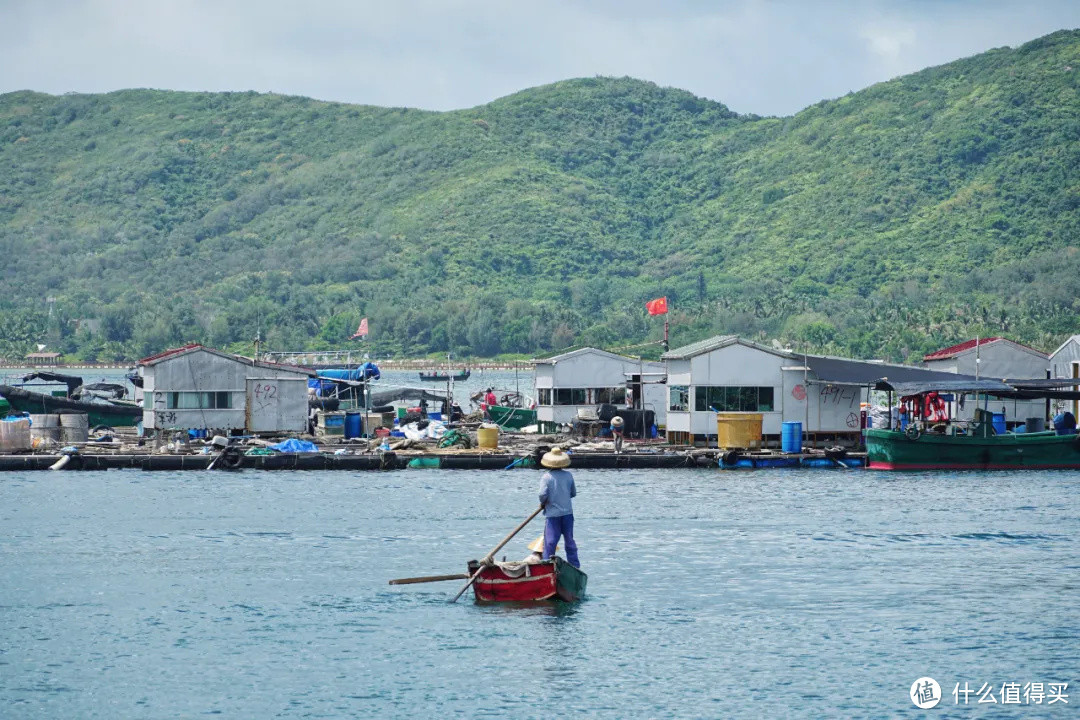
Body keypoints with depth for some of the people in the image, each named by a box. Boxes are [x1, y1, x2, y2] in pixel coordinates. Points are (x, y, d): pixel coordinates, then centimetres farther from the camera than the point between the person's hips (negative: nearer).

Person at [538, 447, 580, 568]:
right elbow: (574, 493, 8)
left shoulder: (546, 477, -11)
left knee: (550, 542, -1)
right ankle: (575, 565, 18)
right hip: (567, 513, 4)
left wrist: (543, 503, 1)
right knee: (570, 540, 13)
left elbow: (543, 494, -19)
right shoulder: (568, 475, 0)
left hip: (552, 514, -3)